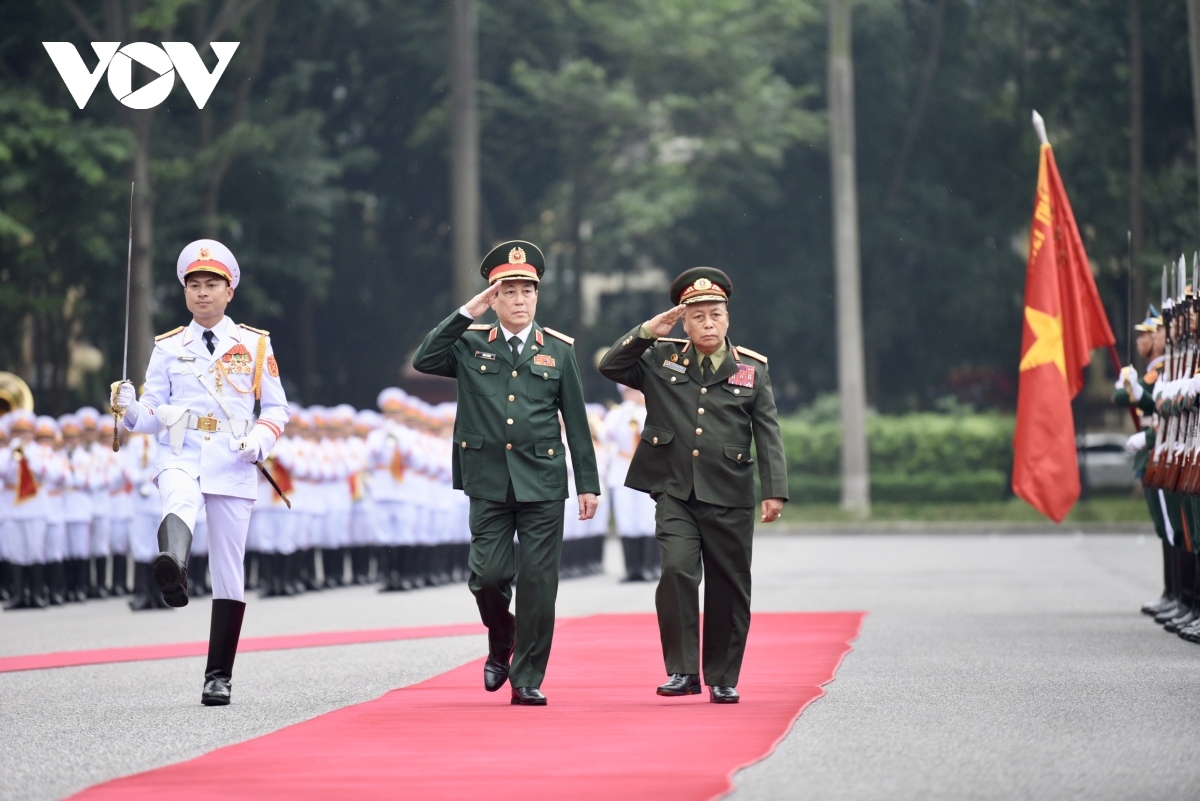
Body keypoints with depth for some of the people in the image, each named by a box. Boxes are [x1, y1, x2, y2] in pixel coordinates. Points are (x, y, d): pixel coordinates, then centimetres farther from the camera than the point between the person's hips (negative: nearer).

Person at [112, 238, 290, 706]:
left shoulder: (255, 345, 10)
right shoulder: (168, 348, 11)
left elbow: (277, 408, 11)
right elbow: (155, 415, 8)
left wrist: (260, 440, -9)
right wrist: (130, 410, -13)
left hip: (232, 466, 1)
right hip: (180, 457, -1)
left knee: (229, 571, 2)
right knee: (180, 501, -38)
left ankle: (218, 675, 10)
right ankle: (172, 567, -70)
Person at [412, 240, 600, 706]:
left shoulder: (558, 350, 6)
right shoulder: (471, 344, 6)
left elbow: (577, 422, 7)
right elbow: (423, 361, -11)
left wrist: (588, 484, 4)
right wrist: (466, 313, -12)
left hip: (542, 481, 0)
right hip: (489, 482, 0)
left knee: (538, 583, -1)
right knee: (489, 575, -4)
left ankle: (527, 679, 7)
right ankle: (501, 645, 27)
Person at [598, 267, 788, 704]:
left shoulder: (752, 369, 6)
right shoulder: (660, 359, 8)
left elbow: (768, 434, 3)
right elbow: (610, 366, 6)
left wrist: (775, 490, -6)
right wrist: (647, 333, -5)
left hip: (729, 497, 0)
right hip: (675, 492, 0)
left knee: (728, 587, 5)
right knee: (677, 571, -17)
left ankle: (723, 679, 17)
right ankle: (683, 671, -9)